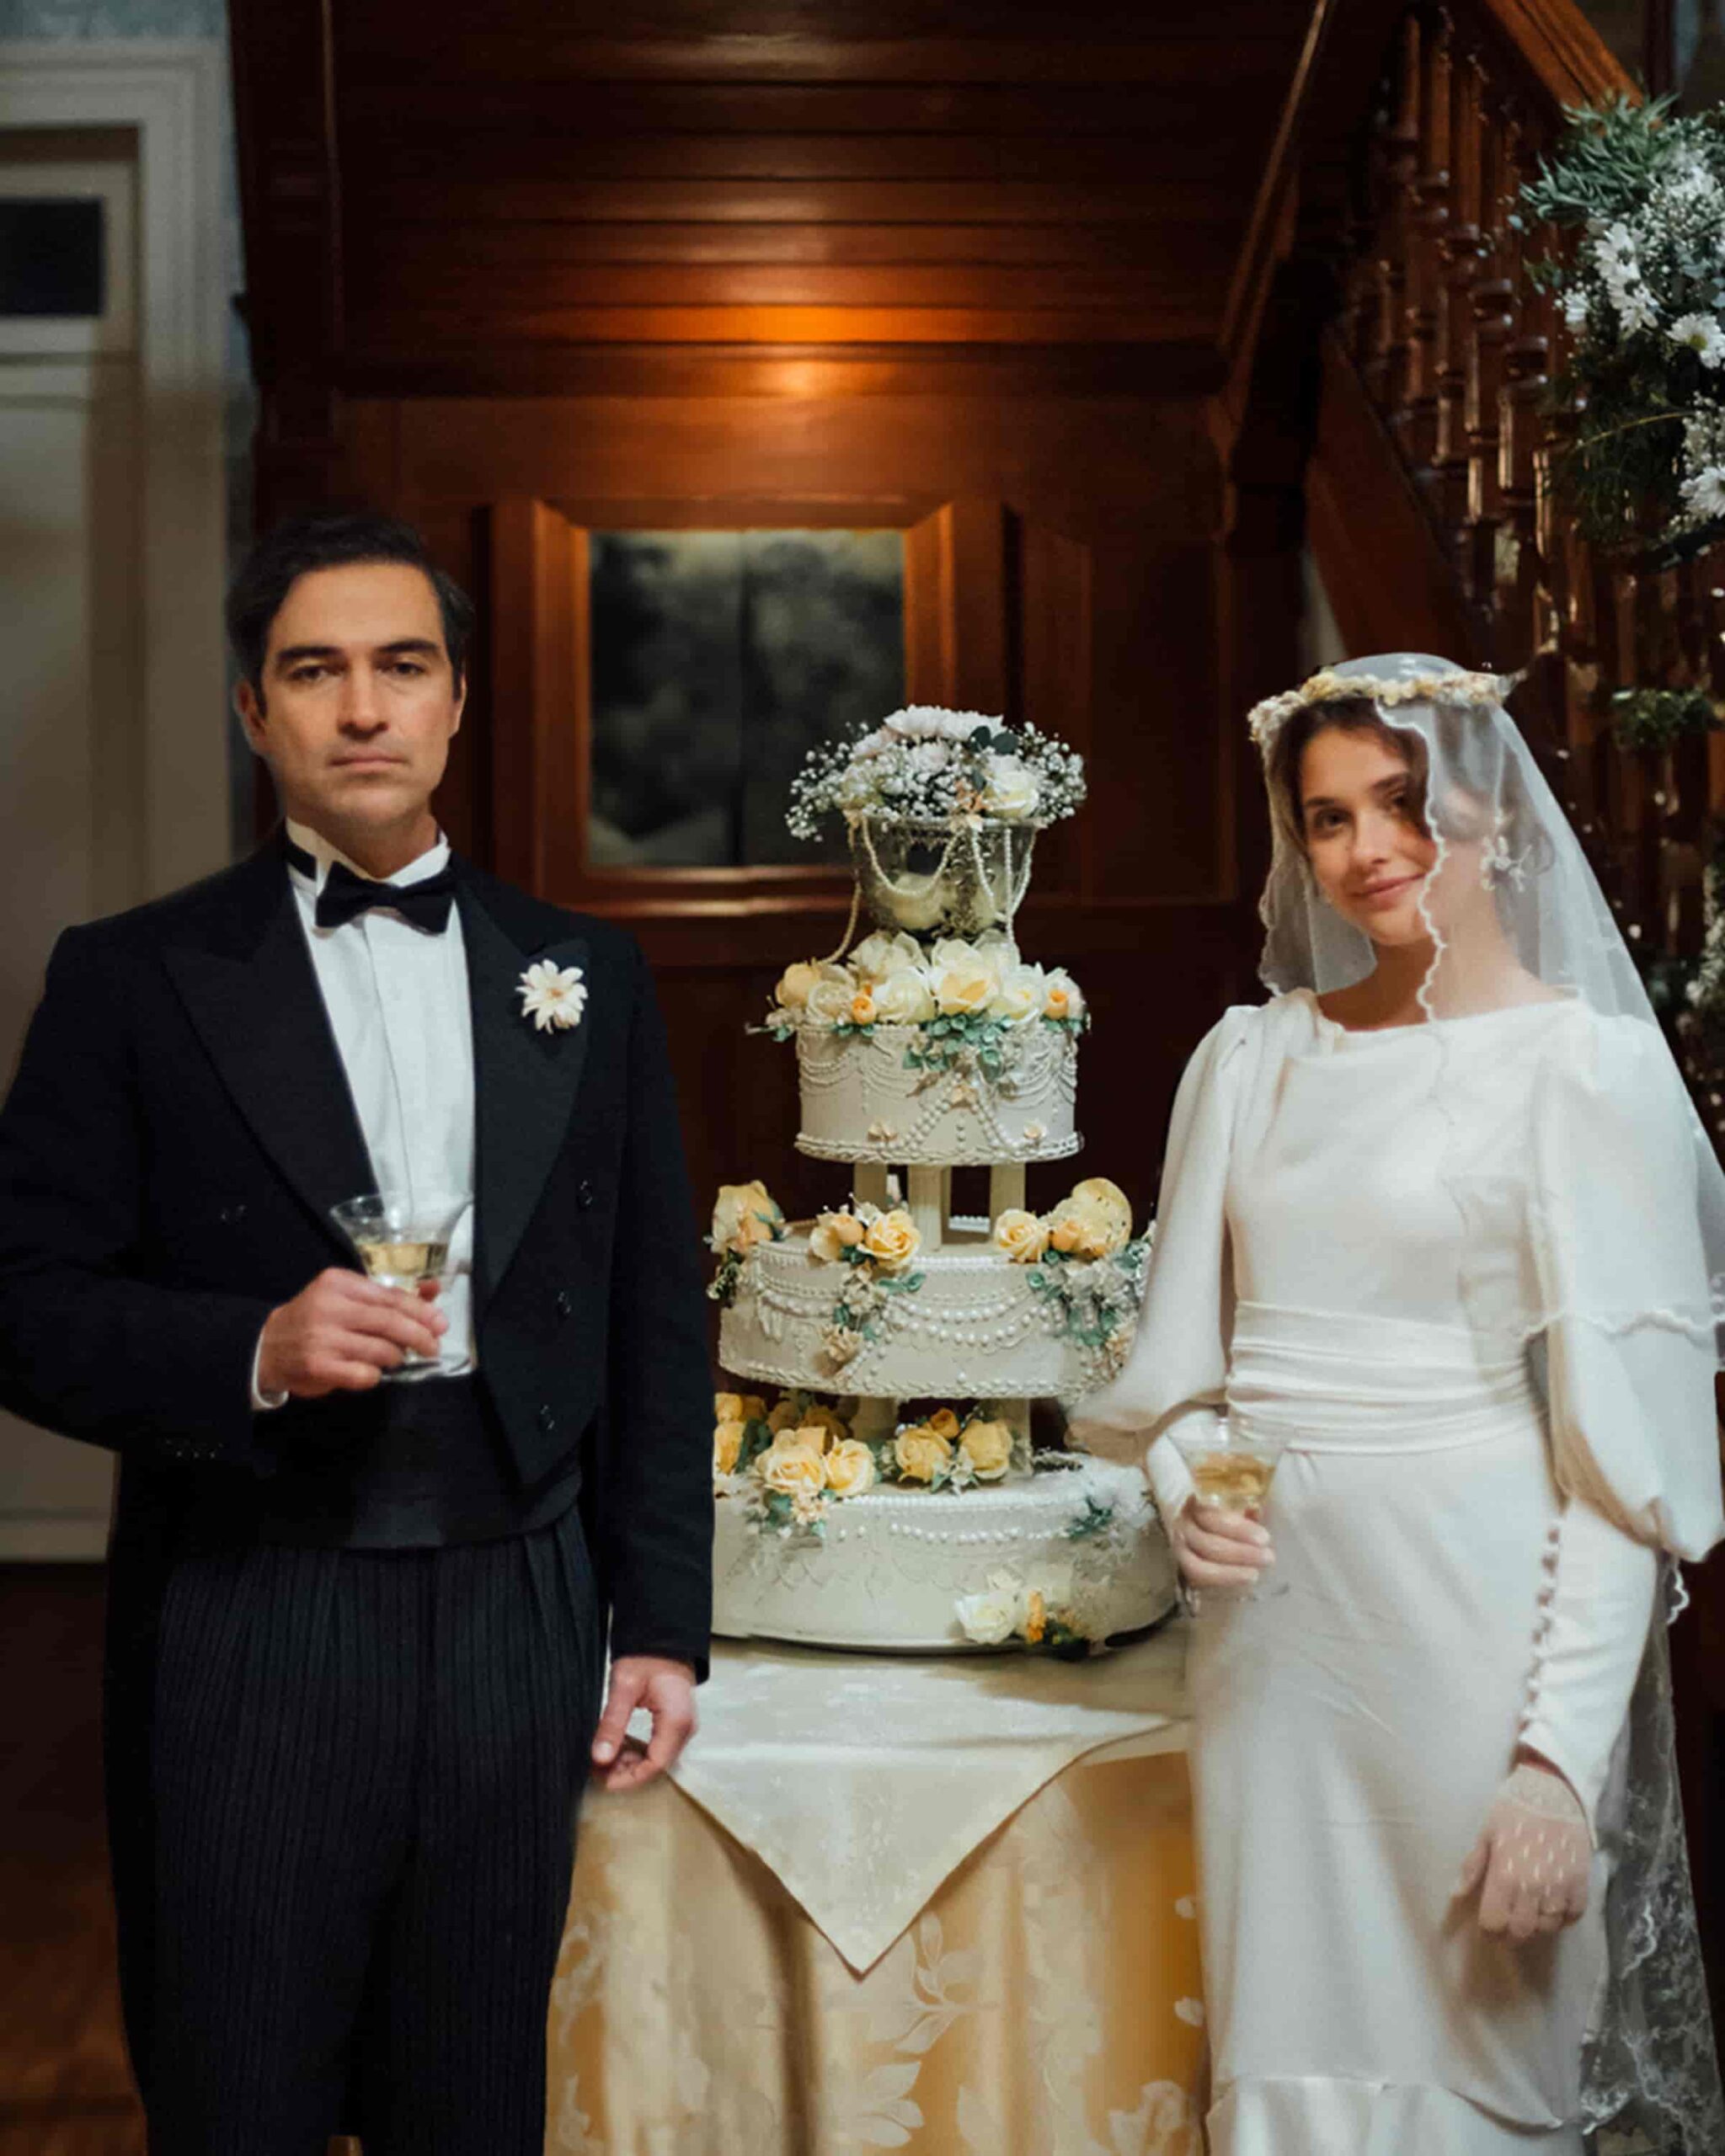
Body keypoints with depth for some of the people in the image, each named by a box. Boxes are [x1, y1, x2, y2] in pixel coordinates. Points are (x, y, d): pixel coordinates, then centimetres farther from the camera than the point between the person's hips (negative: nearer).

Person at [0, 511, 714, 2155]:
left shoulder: (587, 976, 8)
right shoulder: (134, 979, 0)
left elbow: (656, 1326, 9)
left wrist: (663, 1621, 6)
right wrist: (255, 1352, -20)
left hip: (515, 1626, 2)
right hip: (247, 1633, -2)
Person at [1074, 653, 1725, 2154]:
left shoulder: (1587, 1061, -7)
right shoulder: (1254, 1053, 9)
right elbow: (1188, 1353, 16)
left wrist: (1559, 1761, -16)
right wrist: (1186, 1491, -6)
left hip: (1472, 1624, -4)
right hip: (1273, 1616, 5)